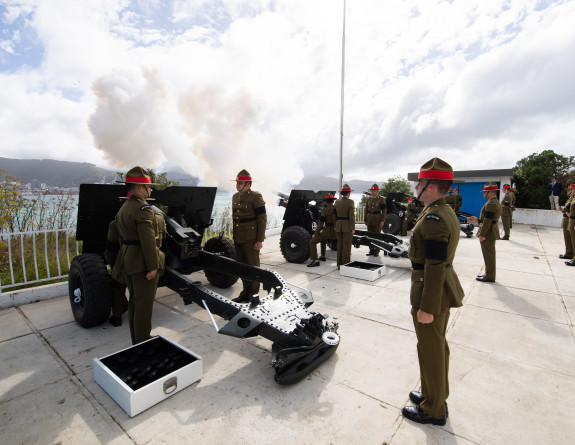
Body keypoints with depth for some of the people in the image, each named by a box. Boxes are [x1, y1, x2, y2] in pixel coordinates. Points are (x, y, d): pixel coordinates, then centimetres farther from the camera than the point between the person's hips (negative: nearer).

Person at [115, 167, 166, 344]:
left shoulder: (123, 208, 14)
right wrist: (153, 266, -21)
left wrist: (125, 259, 20)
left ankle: (136, 342, 34)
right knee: (144, 304, 0)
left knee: (134, 302, 19)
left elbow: (123, 236, 16)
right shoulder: (143, 208, -18)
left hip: (129, 262, 10)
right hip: (143, 264, -10)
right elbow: (148, 241, -23)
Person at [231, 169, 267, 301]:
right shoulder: (235, 196, 13)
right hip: (238, 239, 8)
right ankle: (246, 293, 29)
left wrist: (259, 240, -15)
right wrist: (235, 237, 18)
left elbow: (262, 219, -12)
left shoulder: (256, 196, -9)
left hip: (251, 239, -8)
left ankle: (253, 296, 14)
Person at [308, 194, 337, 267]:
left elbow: (320, 223, -15)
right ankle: (323, 256, 39)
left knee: (312, 242, -4)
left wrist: (315, 234, -10)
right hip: (335, 232, 7)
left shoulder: (325, 210, -12)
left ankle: (315, 261, -14)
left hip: (328, 231, -7)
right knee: (323, 239, 35)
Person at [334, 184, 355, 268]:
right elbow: (352, 216, -14)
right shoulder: (350, 202, -11)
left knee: (339, 245, 12)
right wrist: (353, 228, -10)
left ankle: (339, 264, 18)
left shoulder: (337, 202, 6)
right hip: (347, 227, -5)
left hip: (338, 226, 5)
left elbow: (335, 215, 8)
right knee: (346, 246, 1)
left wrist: (335, 226, 13)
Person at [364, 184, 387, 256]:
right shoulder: (369, 199, 10)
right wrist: (365, 219, 10)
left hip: (377, 220, -5)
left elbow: (384, 211, -7)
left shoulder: (381, 199, -4)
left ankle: (376, 251, 10)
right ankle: (371, 250, 17)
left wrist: (382, 221, -13)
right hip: (369, 220, 5)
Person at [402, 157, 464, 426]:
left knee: (430, 351, 7)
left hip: (431, 296, -10)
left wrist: (426, 308, -21)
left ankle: (434, 411, 28)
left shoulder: (433, 218, -25)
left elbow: (434, 267, -27)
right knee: (438, 346, 23)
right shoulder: (446, 212, 7)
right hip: (442, 292, 10)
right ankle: (435, 395, 43)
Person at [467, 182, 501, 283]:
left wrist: (482, 235, -21)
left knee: (488, 255, -1)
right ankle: (489, 274, 28)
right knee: (490, 255, 17)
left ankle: (489, 277, 7)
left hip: (488, 233, -10)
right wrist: (477, 220, 12)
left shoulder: (490, 203, -19)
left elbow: (487, 221, -23)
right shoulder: (496, 202, 14)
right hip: (492, 233, 10)